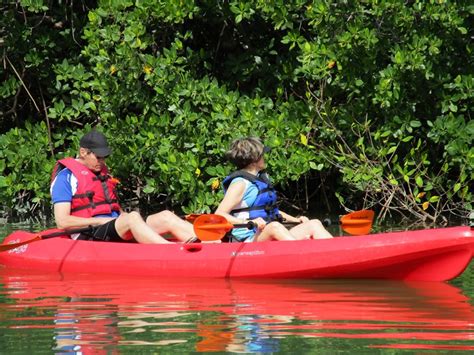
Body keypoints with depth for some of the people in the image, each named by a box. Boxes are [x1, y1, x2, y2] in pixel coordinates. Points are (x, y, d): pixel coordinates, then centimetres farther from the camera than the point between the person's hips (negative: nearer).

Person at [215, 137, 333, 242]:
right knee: (274, 227, -39)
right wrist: (248, 222, -28)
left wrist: (296, 220, 22)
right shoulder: (240, 183, -7)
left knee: (314, 224, -4)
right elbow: (219, 215, -16)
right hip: (249, 240, -9)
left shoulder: (262, 178, 20)